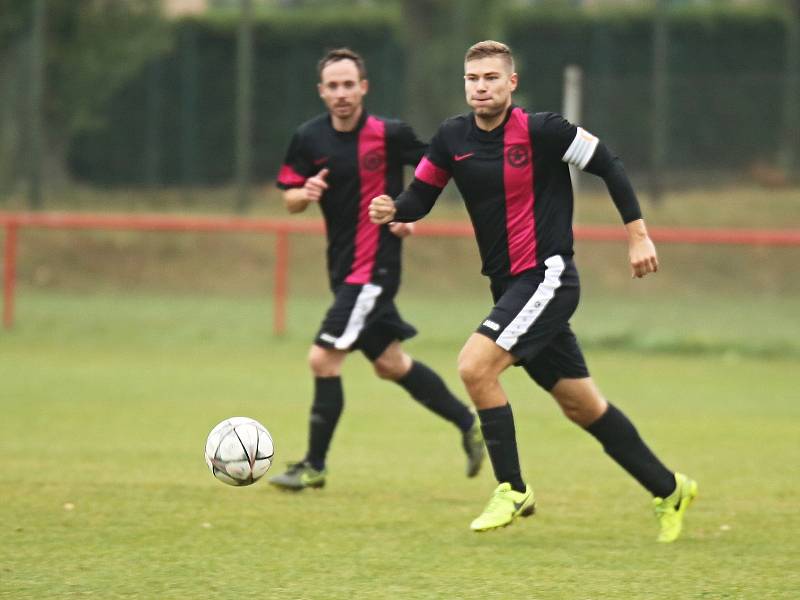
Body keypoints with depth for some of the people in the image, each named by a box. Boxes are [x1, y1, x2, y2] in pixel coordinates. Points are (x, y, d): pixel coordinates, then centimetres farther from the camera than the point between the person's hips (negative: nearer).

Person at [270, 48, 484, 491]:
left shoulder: (389, 134, -12)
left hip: (374, 266, -7)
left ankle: (314, 466, -1)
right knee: (390, 363, 16)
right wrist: (304, 193, -16)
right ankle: (470, 426, 32)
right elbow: (289, 200, 7)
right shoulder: (308, 139, 0)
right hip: (343, 267, 7)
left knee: (323, 359, -12)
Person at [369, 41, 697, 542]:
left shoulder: (541, 131, -13)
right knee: (582, 406, 12)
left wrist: (638, 235, -6)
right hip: (509, 287, 7)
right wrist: (393, 210, -12)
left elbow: (609, 166, -6)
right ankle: (669, 490, 26)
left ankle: (512, 490, -9)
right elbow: (421, 196, 10)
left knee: (475, 365, -22)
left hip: (548, 277, -7)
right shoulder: (453, 139, 3)